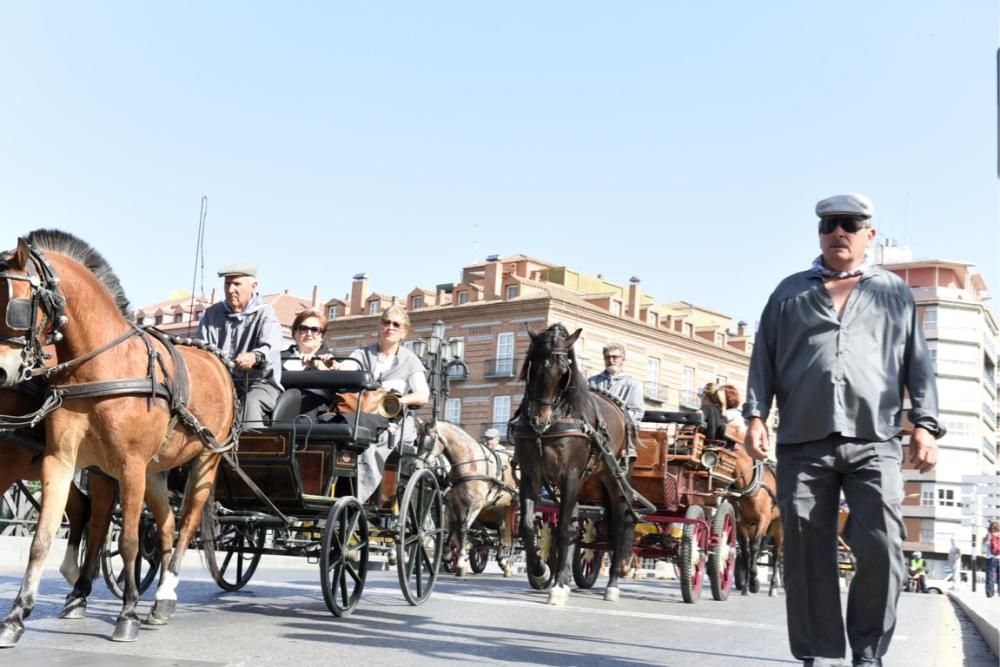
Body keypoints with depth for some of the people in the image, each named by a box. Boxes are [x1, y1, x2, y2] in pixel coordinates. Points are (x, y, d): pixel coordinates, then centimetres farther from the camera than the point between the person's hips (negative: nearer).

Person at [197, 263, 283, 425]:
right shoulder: (212, 313, 14)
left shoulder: (264, 313, -1)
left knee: (251, 402, -35)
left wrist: (255, 357, -45)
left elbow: (271, 347, -20)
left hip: (259, 382, -3)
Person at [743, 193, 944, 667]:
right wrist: (756, 415, 0)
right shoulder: (790, 292, 18)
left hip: (874, 442, -1)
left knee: (882, 547, -12)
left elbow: (917, 364, 12)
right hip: (803, 442, 1)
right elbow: (764, 358, 13)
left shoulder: (895, 293, 17)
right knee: (808, 556, 0)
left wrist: (925, 425, 0)